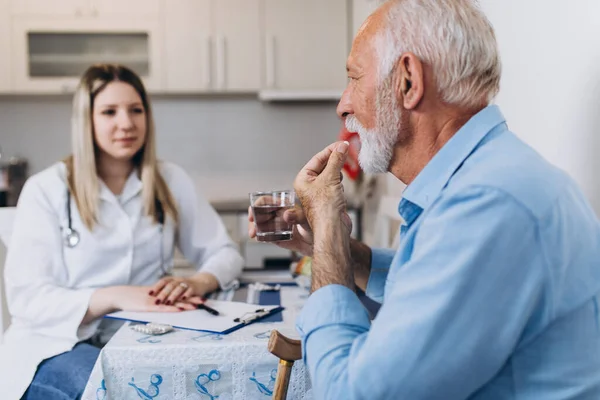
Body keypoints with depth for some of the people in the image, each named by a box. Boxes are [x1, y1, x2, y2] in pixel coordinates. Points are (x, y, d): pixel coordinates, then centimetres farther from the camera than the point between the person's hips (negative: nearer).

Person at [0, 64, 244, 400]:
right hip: (58, 344, -3)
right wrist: (113, 297, -26)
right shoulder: (46, 190, -3)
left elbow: (225, 254, 8)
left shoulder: (171, 181, 7)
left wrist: (196, 283, -17)